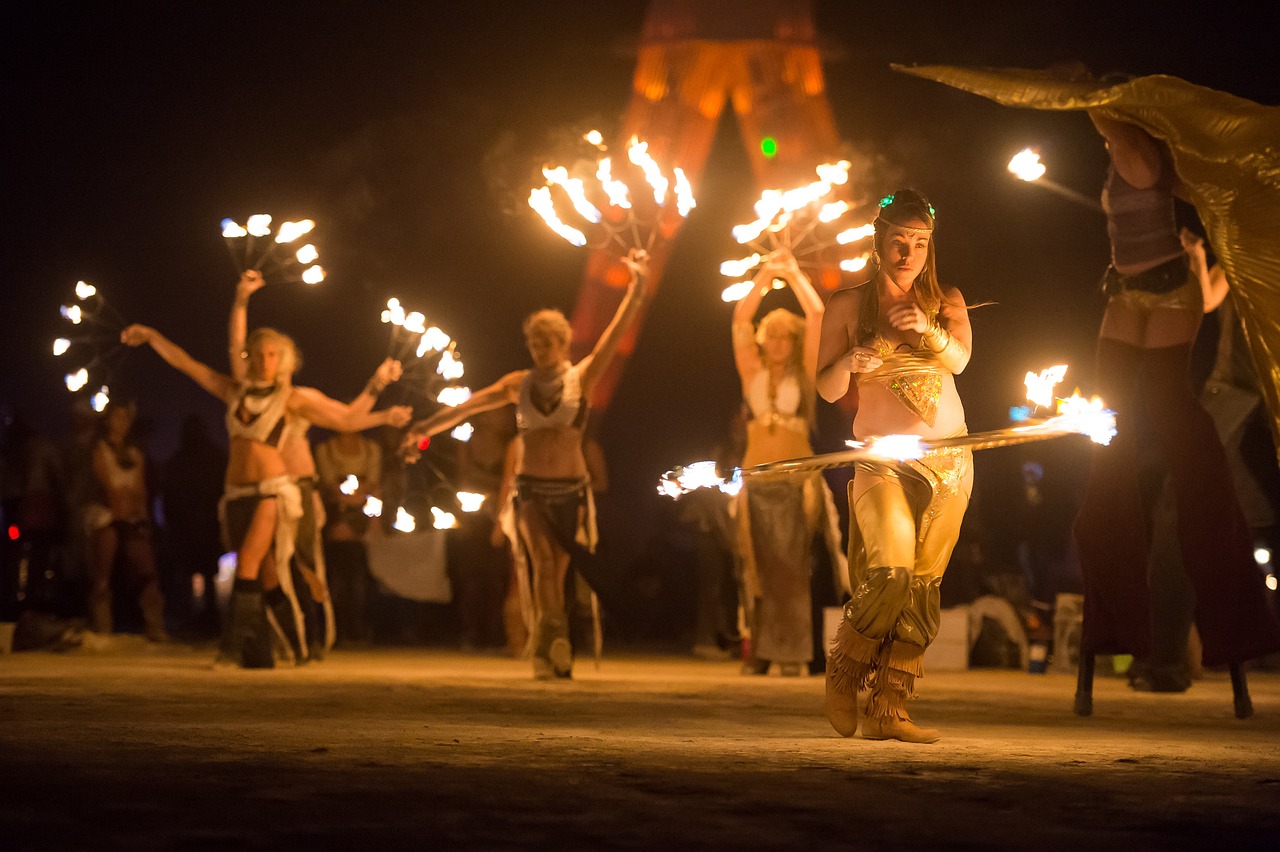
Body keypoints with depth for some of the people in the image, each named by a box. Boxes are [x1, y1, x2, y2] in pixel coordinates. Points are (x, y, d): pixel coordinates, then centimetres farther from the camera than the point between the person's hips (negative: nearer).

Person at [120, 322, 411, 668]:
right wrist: (151, 336, 18)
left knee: (248, 560, -21)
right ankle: (259, 654, 4)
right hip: (237, 494, 4)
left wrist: (384, 417, -5)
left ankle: (237, 639, -24)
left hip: (272, 490, -4)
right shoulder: (235, 390, 11)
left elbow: (347, 418, 4)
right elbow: (184, 362, 17)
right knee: (263, 576, 3)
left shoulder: (293, 398, 2)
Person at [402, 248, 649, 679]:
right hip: (531, 488, 0)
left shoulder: (582, 377, 2)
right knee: (543, 561, -19)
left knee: (557, 570, 0)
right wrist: (426, 427, 2)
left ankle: (546, 650, 5)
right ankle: (555, 637, -28)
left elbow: (616, 332, -6)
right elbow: (467, 405, 7)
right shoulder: (519, 384, 7)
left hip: (571, 487, 0)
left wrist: (637, 286, -15)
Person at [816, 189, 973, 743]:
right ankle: (843, 671, 4)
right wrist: (849, 361, -22)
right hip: (881, 456, -3)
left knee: (923, 584, -3)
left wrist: (930, 330, -30)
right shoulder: (848, 304, 4)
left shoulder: (946, 302, 9)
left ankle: (888, 709, -1)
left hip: (948, 458, 3)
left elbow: (960, 359, -10)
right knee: (892, 571, -20)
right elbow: (827, 389, 0)